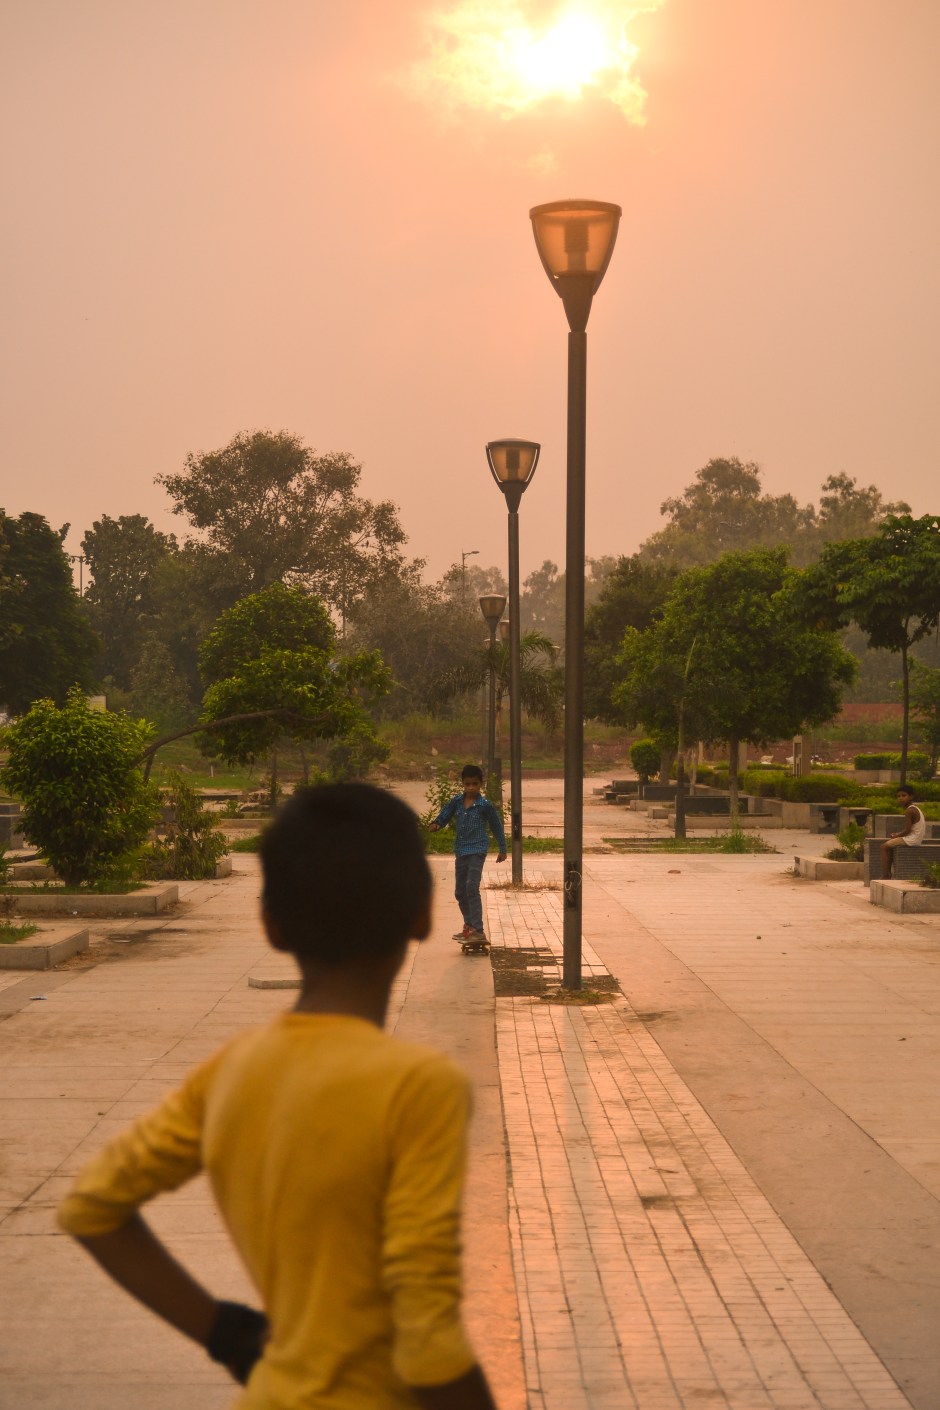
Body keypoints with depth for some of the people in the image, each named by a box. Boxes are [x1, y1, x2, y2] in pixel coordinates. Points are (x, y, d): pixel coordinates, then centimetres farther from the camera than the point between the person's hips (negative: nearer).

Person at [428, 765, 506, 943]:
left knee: (472, 887, -18)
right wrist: (436, 824, -19)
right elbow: (444, 815, 5)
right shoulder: (456, 802, 6)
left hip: (477, 850, -6)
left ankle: (478, 929, -18)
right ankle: (469, 925, 28)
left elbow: (496, 826, 3)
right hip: (460, 850, 6)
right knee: (460, 891, 12)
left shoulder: (484, 805, -6)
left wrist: (502, 849, 8)